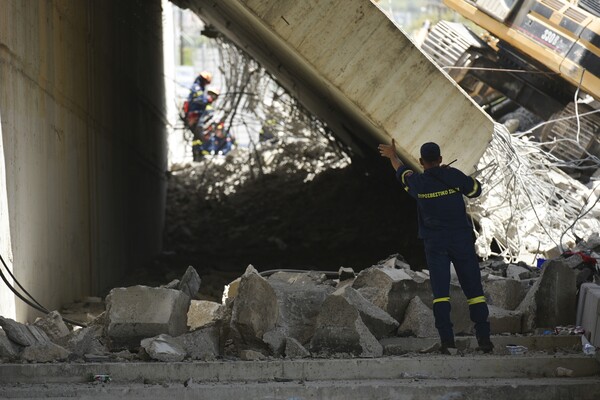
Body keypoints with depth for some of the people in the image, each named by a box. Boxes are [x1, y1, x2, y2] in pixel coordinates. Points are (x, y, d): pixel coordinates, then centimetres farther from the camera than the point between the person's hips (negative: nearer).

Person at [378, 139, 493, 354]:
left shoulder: (417, 182, -2)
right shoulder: (453, 176, -4)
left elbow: (402, 173, 22)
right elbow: (475, 189, 13)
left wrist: (393, 156, 42)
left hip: (435, 242, 0)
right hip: (461, 238, 0)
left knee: (440, 291, -4)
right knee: (473, 289, 3)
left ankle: (447, 339, -17)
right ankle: (484, 338, 0)